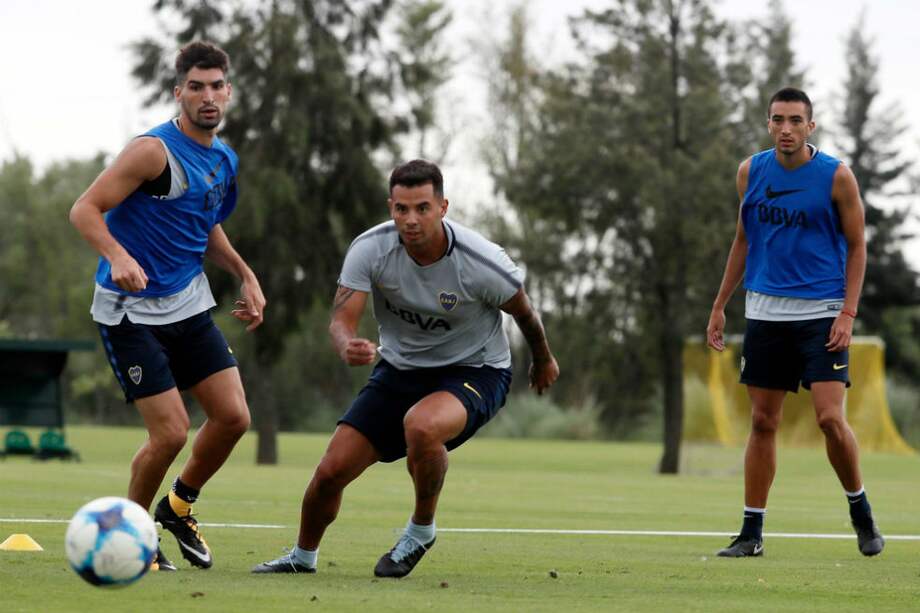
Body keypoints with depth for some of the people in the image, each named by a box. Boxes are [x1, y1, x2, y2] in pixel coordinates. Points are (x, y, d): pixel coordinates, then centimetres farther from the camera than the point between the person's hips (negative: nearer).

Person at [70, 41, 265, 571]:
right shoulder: (156, 150, -17)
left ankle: (179, 507, 24)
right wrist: (118, 257, -37)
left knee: (234, 416, -1)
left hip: (189, 304, 7)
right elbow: (85, 209, -20)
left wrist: (245, 275, 14)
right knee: (171, 432, -12)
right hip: (131, 309, -7)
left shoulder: (224, 159, 8)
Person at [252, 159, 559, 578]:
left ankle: (421, 528, -10)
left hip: (474, 372, -4)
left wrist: (543, 362, 14)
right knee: (331, 471, -5)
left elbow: (524, 313, -5)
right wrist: (348, 348, -47)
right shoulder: (370, 249, -18)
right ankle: (302, 557, 26)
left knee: (421, 426, -38)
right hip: (400, 368, 4)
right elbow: (342, 318, -22)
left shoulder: (483, 263, -25)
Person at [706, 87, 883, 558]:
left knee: (830, 418, -13)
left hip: (821, 312, -3)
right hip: (765, 311, 4)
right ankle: (752, 532, 9)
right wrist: (720, 306, 14)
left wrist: (847, 313, -10)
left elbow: (857, 247, -1)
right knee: (762, 421, 4)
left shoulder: (836, 177, -5)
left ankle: (861, 513, 8)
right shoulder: (751, 172, 6)